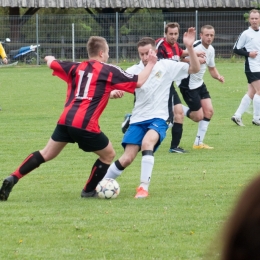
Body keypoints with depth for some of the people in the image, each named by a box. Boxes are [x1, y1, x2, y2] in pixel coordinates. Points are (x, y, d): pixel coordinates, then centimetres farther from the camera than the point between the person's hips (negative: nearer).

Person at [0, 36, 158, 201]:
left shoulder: (77, 67, 16)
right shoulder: (109, 71, 2)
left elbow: (52, 63, 28)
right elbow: (138, 82, 2)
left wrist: (50, 58, 52)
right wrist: (151, 63, 15)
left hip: (66, 120, 5)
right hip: (86, 125, -5)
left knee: (46, 154, 16)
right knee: (108, 155, 17)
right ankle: (89, 191, 24)